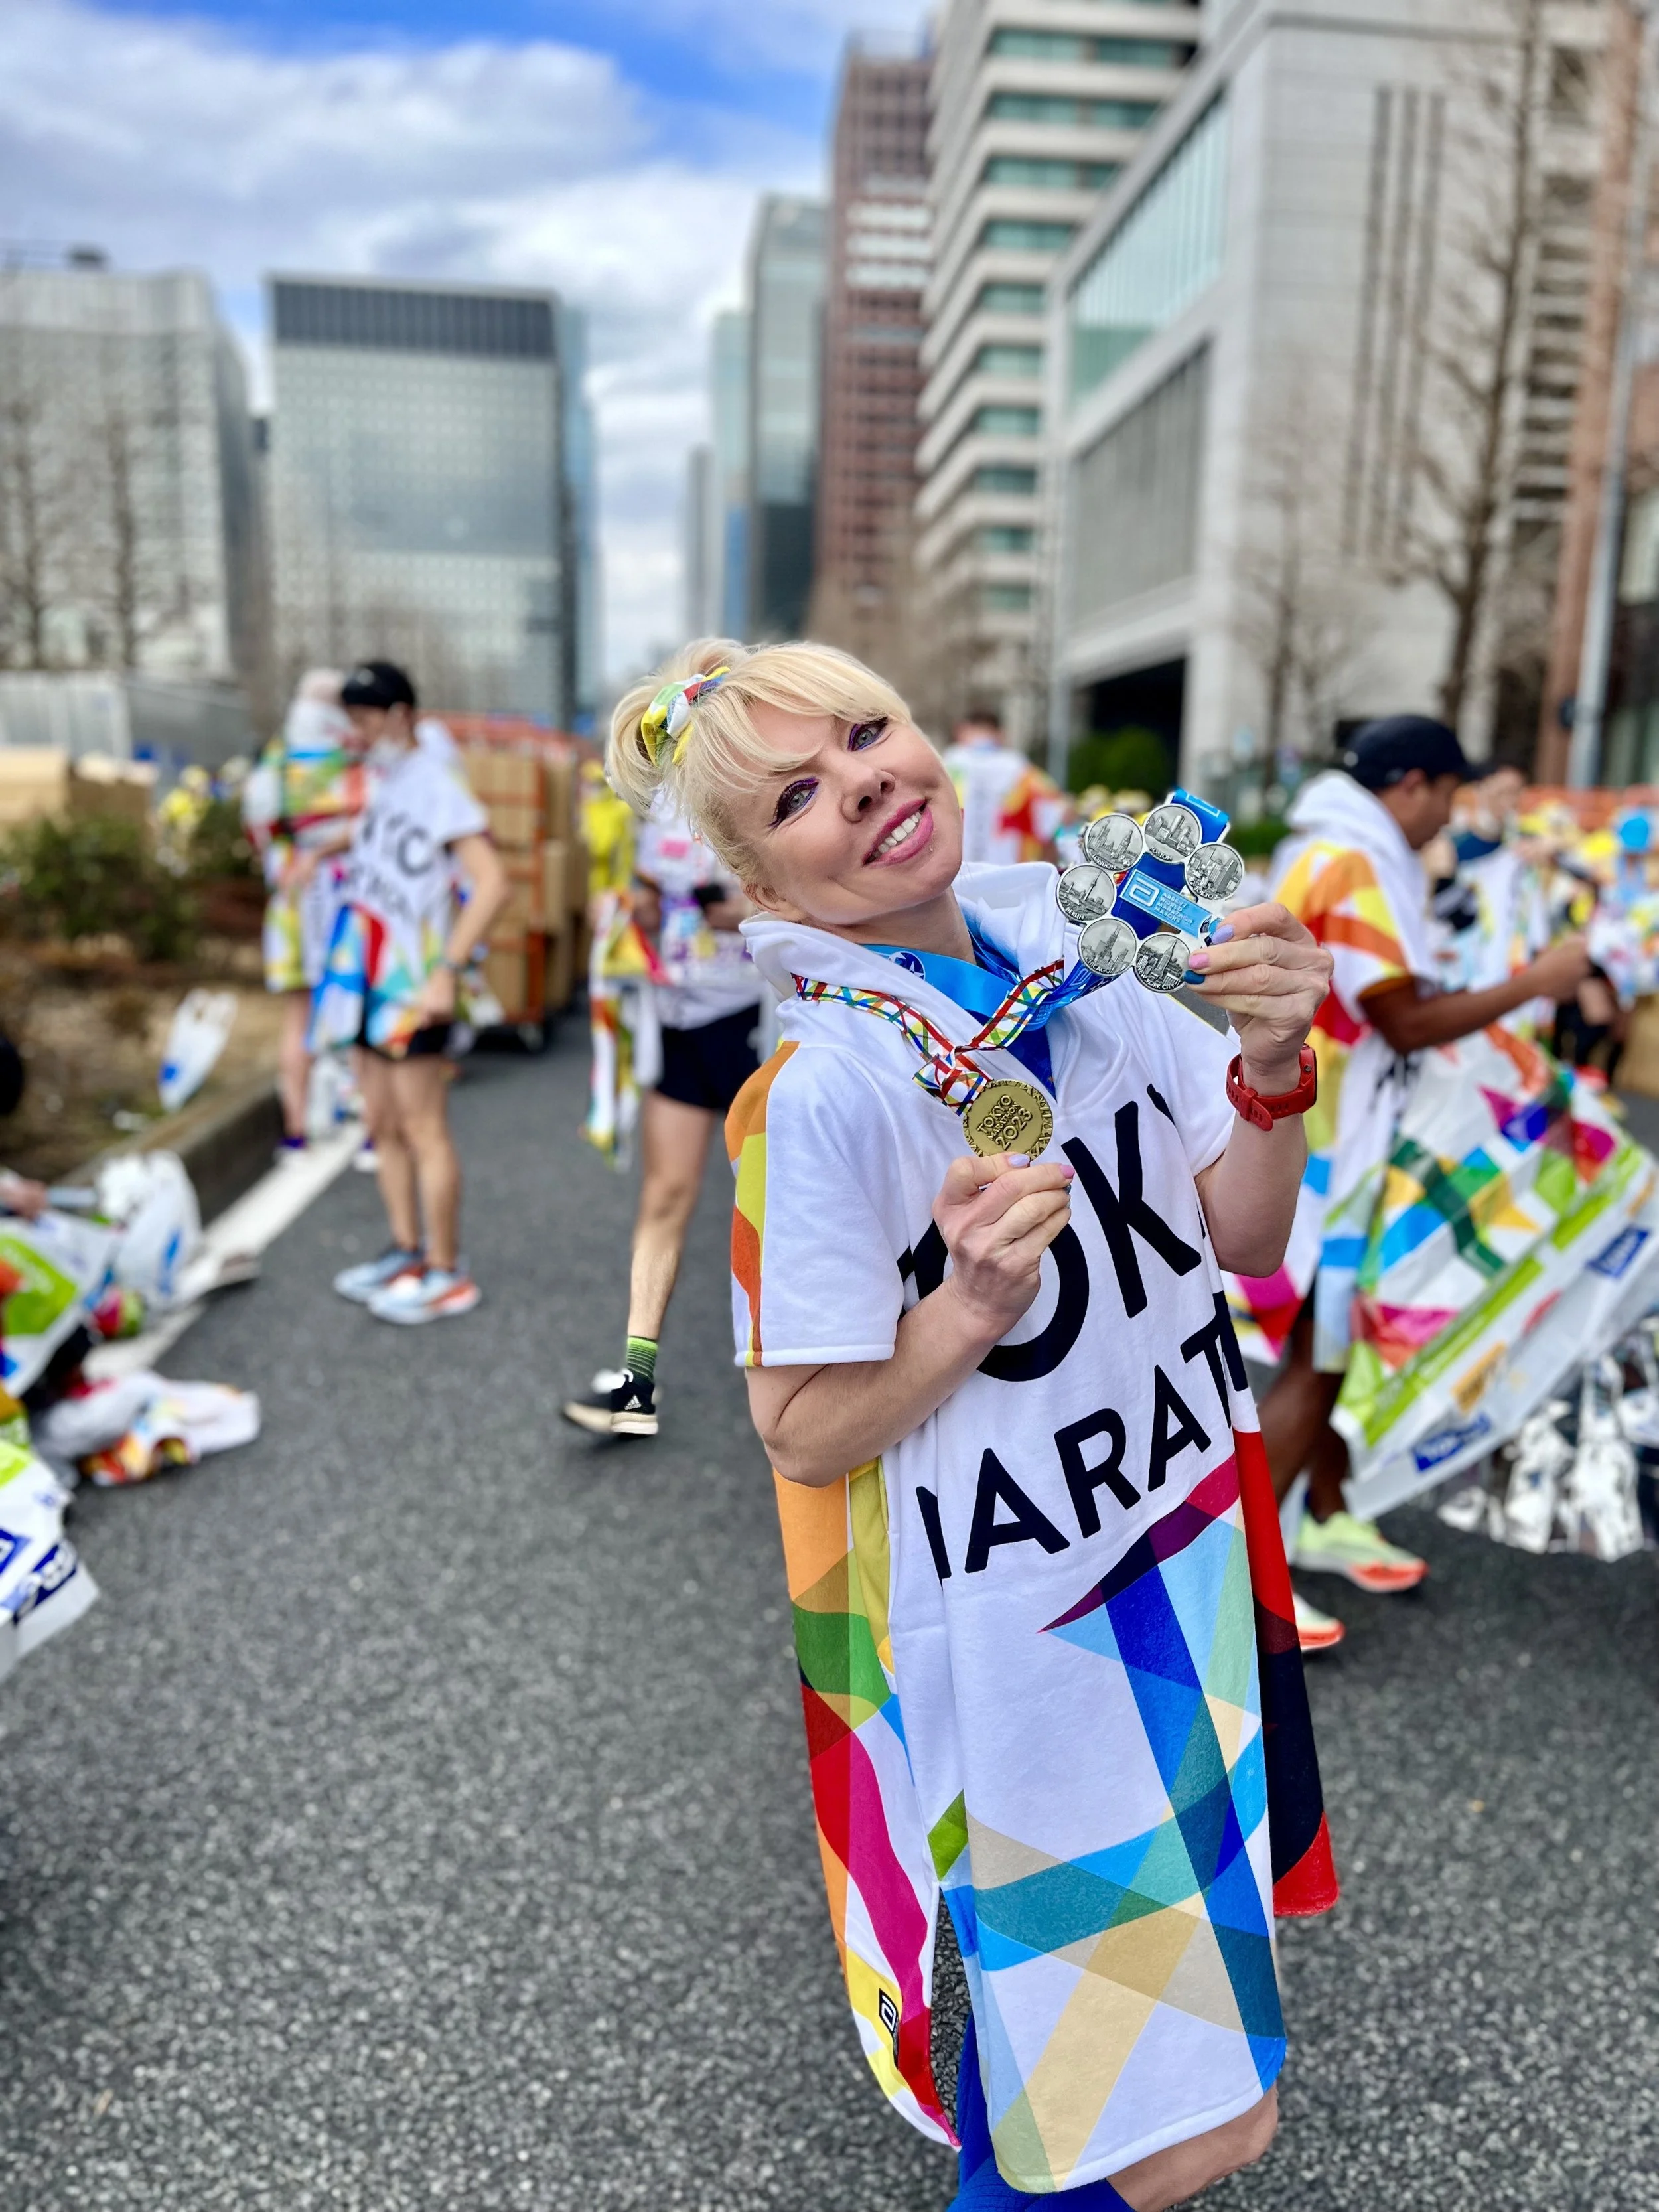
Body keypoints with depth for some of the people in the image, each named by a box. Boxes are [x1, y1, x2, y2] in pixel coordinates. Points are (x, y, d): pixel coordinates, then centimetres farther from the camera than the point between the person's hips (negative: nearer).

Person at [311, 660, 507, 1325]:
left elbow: (492, 883, -22)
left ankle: (446, 1274, 5)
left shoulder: (437, 786, -13)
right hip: (369, 978, 9)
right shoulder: (376, 782, 14)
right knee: (381, 1126, 14)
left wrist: (447, 971, -25)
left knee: (423, 1130, -4)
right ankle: (407, 1251, 26)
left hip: (412, 987, -9)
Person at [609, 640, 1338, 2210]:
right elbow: (805, 1434, -14)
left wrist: (1273, 1063, -14)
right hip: (1012, 1631, -6)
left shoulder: (1087, 952, -5)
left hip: (1193, 1546, 6)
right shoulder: (822, 1095, -22)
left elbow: (1242, 1236, 2)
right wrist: (974, 1307, -27)